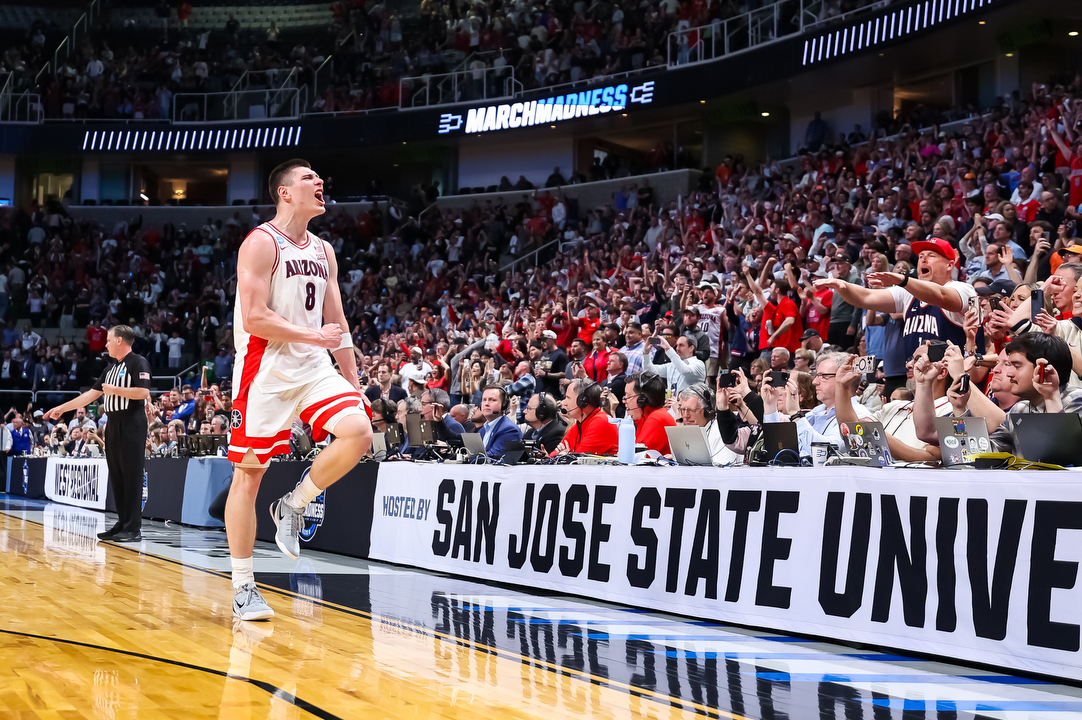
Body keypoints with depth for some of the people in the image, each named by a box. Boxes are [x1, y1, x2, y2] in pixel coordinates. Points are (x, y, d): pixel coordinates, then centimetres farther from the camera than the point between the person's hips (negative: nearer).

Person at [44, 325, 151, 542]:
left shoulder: (138, 363, -7)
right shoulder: (111, 369, 19)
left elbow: (143, 392, -19)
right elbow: (91, 394, 22)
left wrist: (114, 390, -12)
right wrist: (62, 408, 21)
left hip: (132, 425, -9)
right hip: (113, 425, 9)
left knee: (131, 476, -8)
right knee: (116, 476, 8)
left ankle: (134, 529, -7)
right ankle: (122, 524, 13)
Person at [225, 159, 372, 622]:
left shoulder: (323, 251, 13)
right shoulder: (261, 243, -9)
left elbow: (336, 324, 17)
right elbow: (254, 319, -17)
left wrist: (354, 384, 11)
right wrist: (314, 336, -15)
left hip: (313, 367, 6)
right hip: (265, 370, -6)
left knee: (358, 432, -17)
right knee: (249, 472, -1)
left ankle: (293, 506, 5)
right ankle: (243, 588, 7)